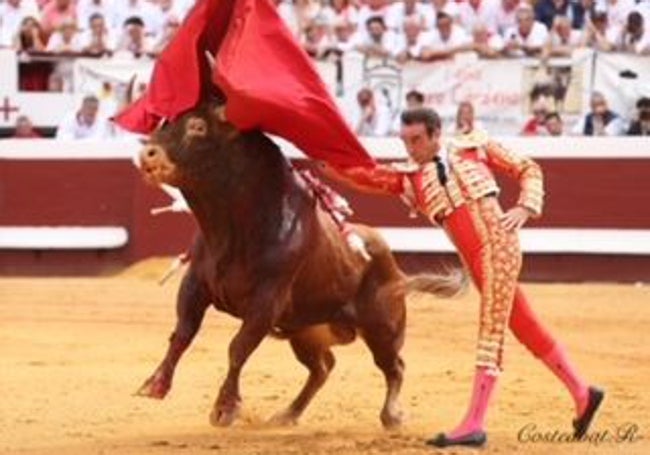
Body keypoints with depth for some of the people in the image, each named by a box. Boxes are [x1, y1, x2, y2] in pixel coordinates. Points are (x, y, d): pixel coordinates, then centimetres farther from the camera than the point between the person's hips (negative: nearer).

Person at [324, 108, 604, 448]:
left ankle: (473, 425, -14)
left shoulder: (474, 147, 3)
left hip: (498, 245, -6)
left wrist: (525, 208, -6)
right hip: (475, 261, 6)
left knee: (491, 332, -10)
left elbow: (529, 170, 10)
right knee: (525, 329, 14)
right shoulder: (408, 177, 11)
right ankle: (582, 395, 27)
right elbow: (365, 175, -4)